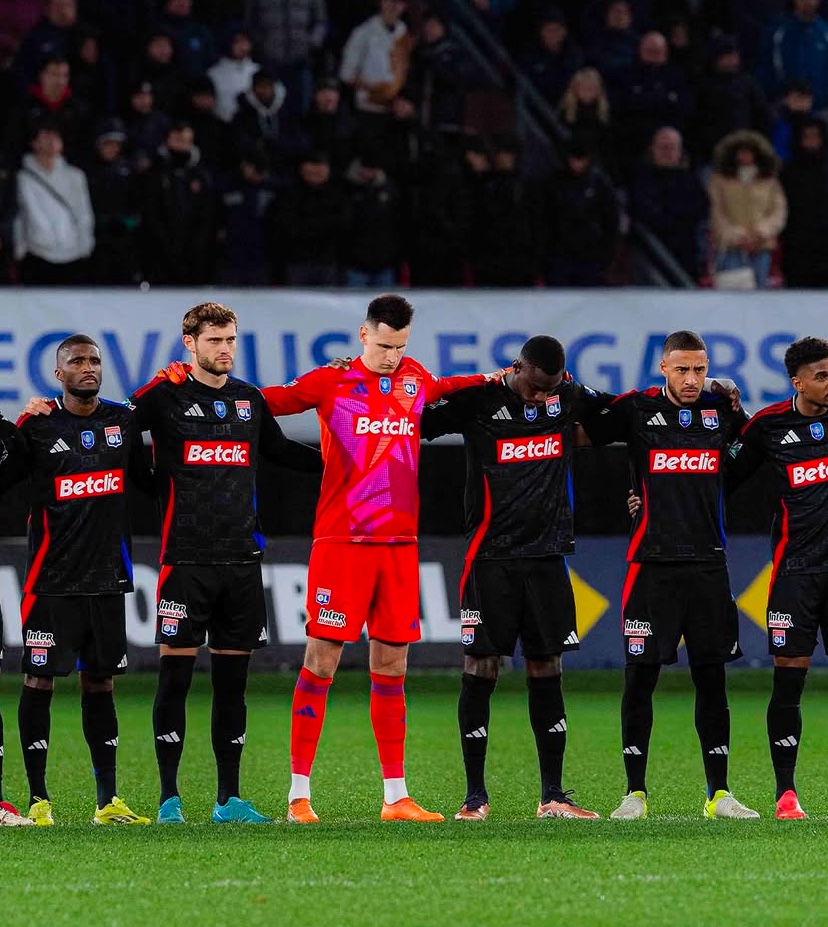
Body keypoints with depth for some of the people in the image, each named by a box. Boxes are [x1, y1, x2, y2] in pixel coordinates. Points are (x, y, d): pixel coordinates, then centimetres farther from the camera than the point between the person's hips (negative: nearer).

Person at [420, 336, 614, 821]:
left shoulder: (569, 397, 5)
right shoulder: (479, 400, -7)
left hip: (548, 556, 4)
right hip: (492, 557, -3)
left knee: (547, 669, 6)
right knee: (480, 667, -3)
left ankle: (553, 796, 11)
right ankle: (476, 796, 4)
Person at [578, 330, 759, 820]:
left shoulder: (721, 409, 7)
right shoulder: (638, 409, 0)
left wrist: (733, 400, 13)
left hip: (708, 563, 2)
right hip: (652, 563, -2)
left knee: (712, 678, 4)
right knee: (640, 678, -2)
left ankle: (720, 794, 9)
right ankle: (636, 793, 4)